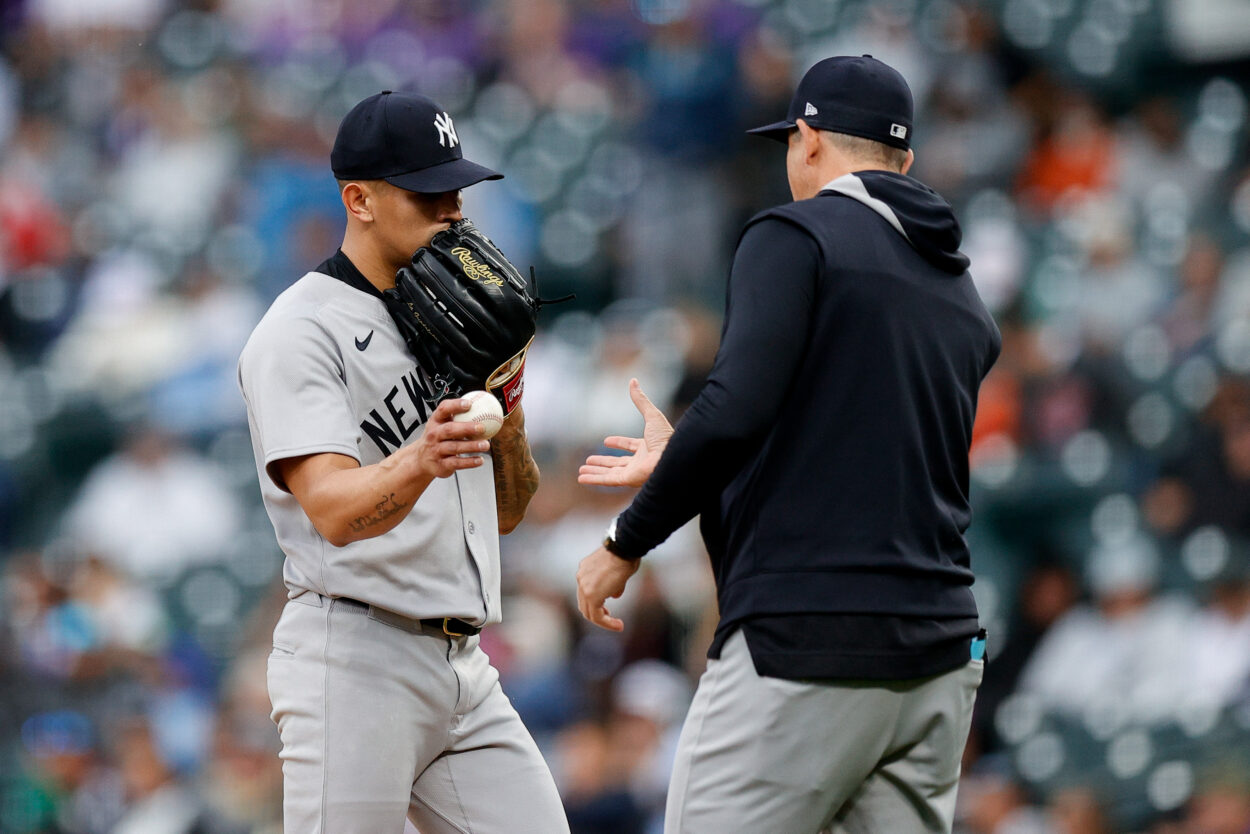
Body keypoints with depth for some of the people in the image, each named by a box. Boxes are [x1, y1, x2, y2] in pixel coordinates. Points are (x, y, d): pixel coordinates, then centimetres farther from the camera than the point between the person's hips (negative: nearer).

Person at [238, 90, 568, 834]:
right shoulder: (302, 331, -7)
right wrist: (417, 465, -41)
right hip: (354, 655, -8)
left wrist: (508, 418, -1)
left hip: (463, 662, 8)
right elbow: (334, 510, -21)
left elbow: (506, 511, 19)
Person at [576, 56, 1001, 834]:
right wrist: (678, 465, 38)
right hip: (940, 651, 7)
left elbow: (736, 411, -17)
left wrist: (625, 542, -6)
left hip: (804, 650, -7)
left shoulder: (795, 237, -3)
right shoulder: (966, 302, 19)